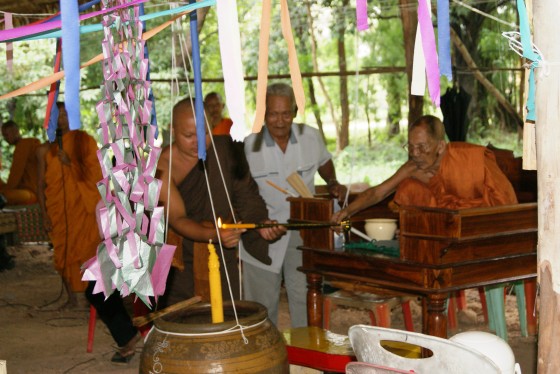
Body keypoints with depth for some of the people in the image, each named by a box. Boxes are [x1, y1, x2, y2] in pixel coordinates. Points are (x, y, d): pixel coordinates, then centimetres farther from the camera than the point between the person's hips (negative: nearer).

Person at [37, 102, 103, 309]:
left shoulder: (83, 141, 4)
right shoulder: (44, 150, 7)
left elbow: (94, 172, 0)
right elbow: (41, 184, 7)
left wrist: (70, 163, -13)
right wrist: (44, 213, 1)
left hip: (83, 207, -1)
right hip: (58, 210, 2)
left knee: (87, 250, -4)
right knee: (63, 252, 3)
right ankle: (72, 297, 12)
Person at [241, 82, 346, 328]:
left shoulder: (311, 137, -1)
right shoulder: (248, 146, -10)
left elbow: (324, 161, 22)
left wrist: (332, 184, 4)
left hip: (302, 232, 2)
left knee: (304, 297, 0)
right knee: (263, 302, 8)